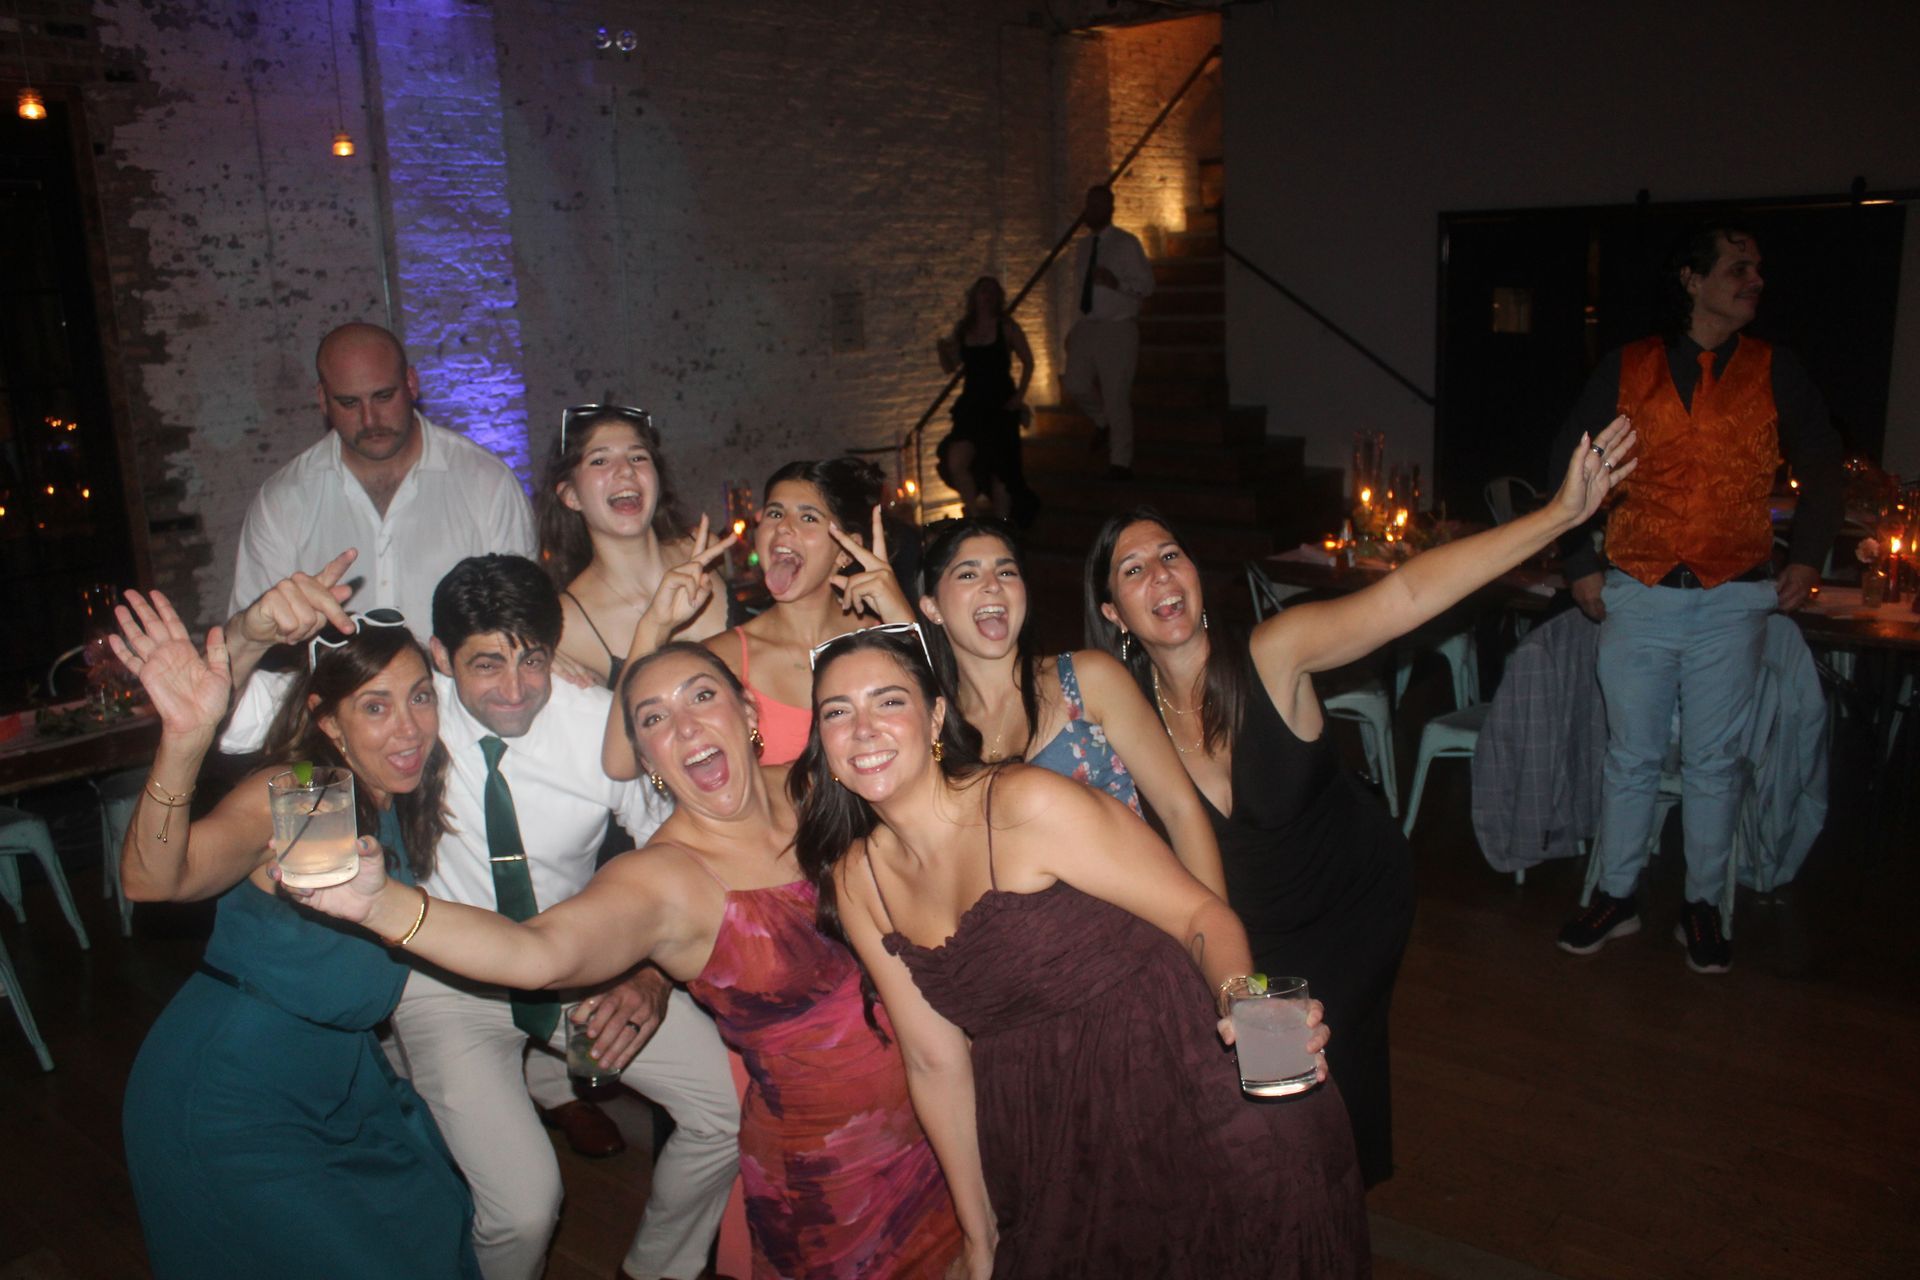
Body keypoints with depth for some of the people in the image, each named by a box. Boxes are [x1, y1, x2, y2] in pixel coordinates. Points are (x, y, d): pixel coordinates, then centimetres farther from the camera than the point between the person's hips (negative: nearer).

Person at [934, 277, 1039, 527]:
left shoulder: (1006, 327, -2)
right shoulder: (962, 328, 8)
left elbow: (1028, 361, 3)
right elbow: (950, 367, 12)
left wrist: (1019, 396, -4)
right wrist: (944, 349, -7)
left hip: (1000, 405, -3)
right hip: (971, 404, 3)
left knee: (998, 468, -1)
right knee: (956, 462, -13)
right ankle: (975, 515, 2)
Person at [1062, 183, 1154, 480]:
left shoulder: (1126, 244, -6)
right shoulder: (1082, 246, 13)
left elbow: (1146, 285, -8)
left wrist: (1116, 283, -26)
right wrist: (1074, 329, 18)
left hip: (1117, 328, -6)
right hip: (1086, 326, 6)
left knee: (1116, 396, -5)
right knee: (1075, 384, -5)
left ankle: (1121, 463, 6)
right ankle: (1104, 422, 27)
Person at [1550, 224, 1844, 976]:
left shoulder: (1774, 372, 5)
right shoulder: (1628, 369, 2)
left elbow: (1821, 466, 14)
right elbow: (1569, 461, 7)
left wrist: (1807, 558, 3)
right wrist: (1581, 563, 1)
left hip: (1732, 602, 1)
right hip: (1637, 596, 0)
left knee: (1714, 762, 7)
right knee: (1630, 756, 7)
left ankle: (1703, 907, 20)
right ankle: (1616, 897, 20)